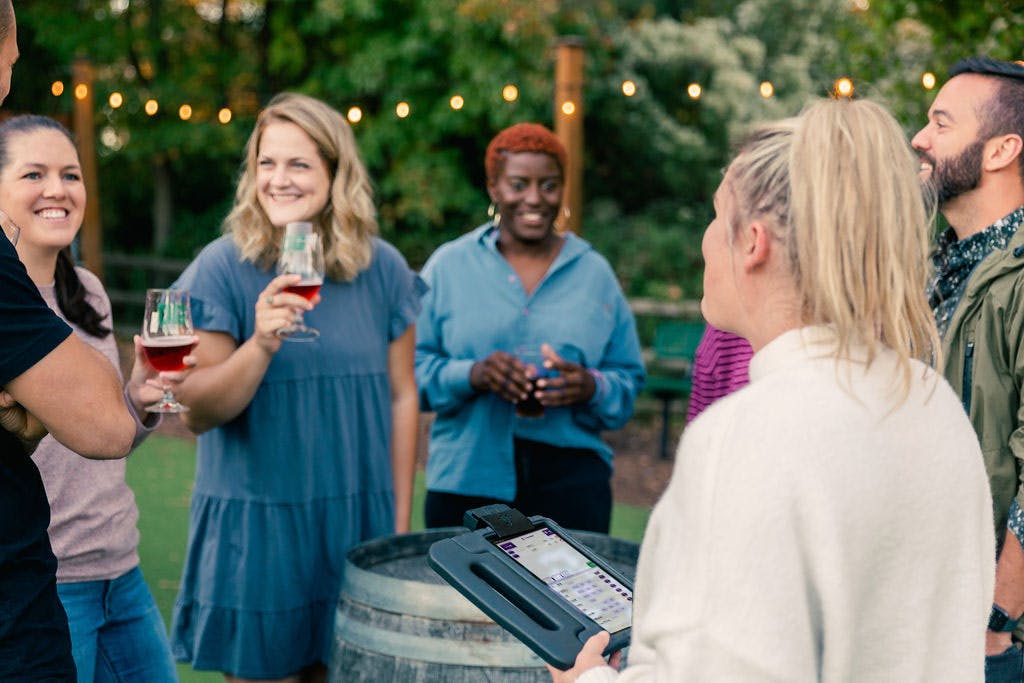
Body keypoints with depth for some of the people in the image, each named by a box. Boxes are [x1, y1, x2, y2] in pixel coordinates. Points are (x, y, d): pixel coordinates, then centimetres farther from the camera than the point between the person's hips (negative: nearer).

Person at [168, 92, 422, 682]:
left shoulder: (383, 269, 2)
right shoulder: (222, 268, -7)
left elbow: (401, 396, 7)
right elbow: (197, 412, -9)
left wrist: (402, 520, 6)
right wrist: (260, 345, -26)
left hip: (360, 521, 3)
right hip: (255, 524, -2)